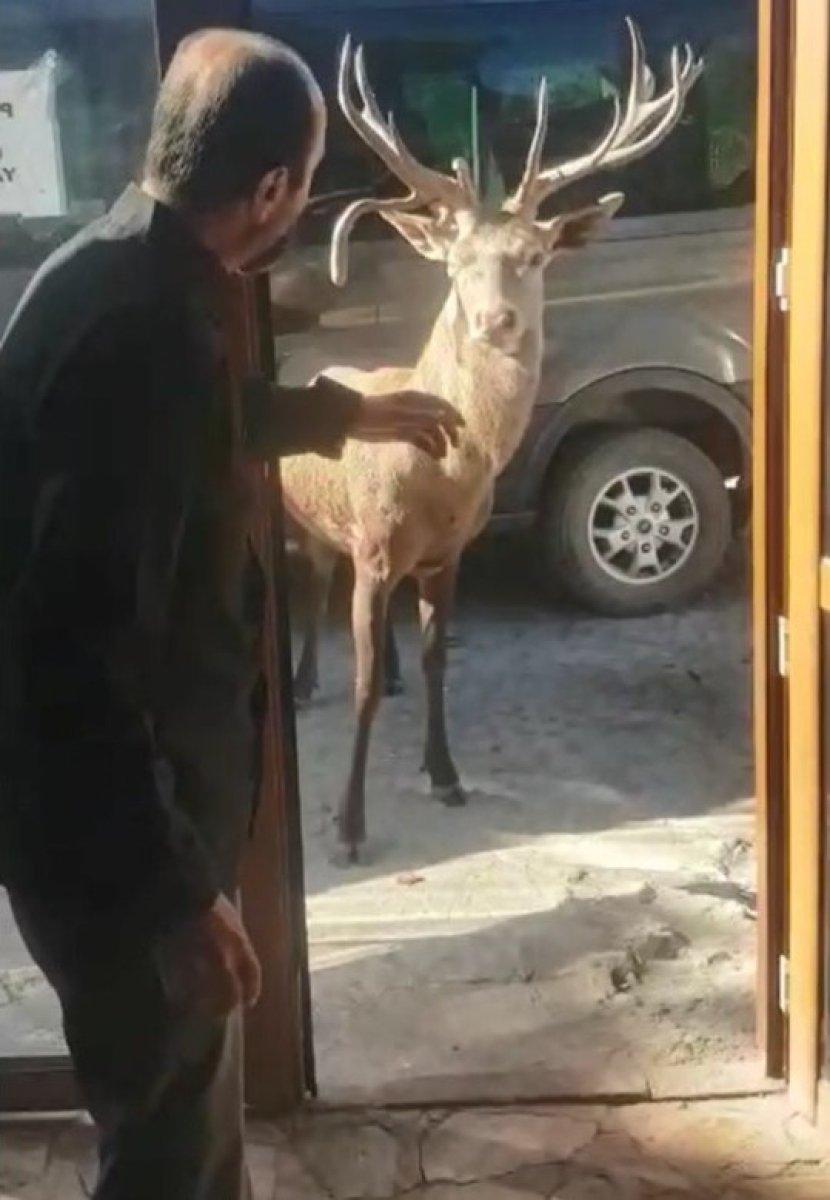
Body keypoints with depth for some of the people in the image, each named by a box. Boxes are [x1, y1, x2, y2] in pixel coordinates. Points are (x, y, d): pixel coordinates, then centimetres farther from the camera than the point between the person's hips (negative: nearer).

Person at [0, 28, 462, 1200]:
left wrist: (349, 412, 40)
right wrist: (175, 888, -26)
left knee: (188, 1095, 28)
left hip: (124, 792, 10)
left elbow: (216, 426, 26)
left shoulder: (129, 274, 3)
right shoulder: (137, 332, -29)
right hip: (107, 818, -9)